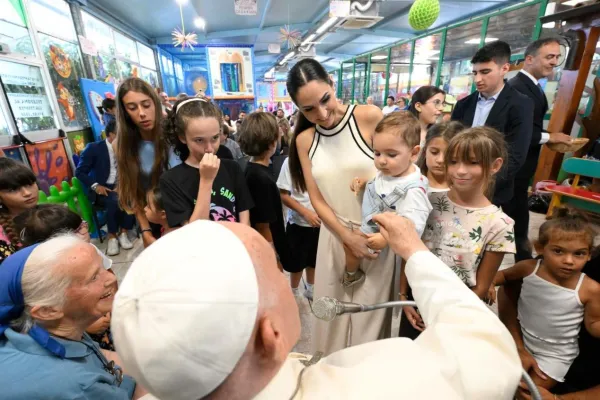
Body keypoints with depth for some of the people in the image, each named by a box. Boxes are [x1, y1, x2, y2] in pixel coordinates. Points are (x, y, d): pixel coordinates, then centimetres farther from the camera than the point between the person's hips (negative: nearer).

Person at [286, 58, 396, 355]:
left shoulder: (369, 117, -12)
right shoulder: (304, 140, 0)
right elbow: (317, 200, 0)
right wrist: (348, 237, -9)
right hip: (335, 235, 3)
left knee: (370, 312, 12)